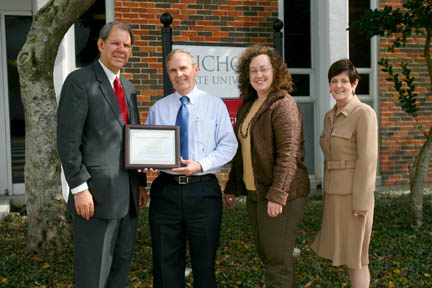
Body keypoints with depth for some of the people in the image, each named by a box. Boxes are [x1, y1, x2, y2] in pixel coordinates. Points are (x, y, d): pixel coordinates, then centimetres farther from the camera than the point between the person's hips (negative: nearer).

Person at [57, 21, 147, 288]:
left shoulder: (129, 88, 17)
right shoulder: (79, 81, -6)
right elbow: (68, 140, -12)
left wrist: (141, 183, 15)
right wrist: (79, 188, -17)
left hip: (128, 196, 7)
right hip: (97, 195, -7)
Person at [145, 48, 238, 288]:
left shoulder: (214, 104, 5)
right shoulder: (158, 108, 11)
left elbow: (228, 145, -1)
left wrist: (201, 165, -16)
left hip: (203, 190, -1)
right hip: (166, 190, 2)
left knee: (204, 262, 9)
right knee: (165, 262, 8)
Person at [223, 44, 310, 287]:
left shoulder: (284, 105, -12)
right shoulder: (248, 106, 14)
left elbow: (288, 154, -20)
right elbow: (241, 152, 20)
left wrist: (277, 195, -25)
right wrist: (232, 189, 18)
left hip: (280, 194, -9)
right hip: (255, 192, 9)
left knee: (277, 259, -2)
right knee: (266, 253, 17)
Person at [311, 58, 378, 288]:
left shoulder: (364, 114, -13)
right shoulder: (330, 116, 12)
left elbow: (367, 159, -18)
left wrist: (361, 201, -20)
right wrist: (327, 196, 18)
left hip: (354, 192, -8)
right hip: (335, 192, 8)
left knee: (354, 254, 1)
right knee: (345, 250, 16)